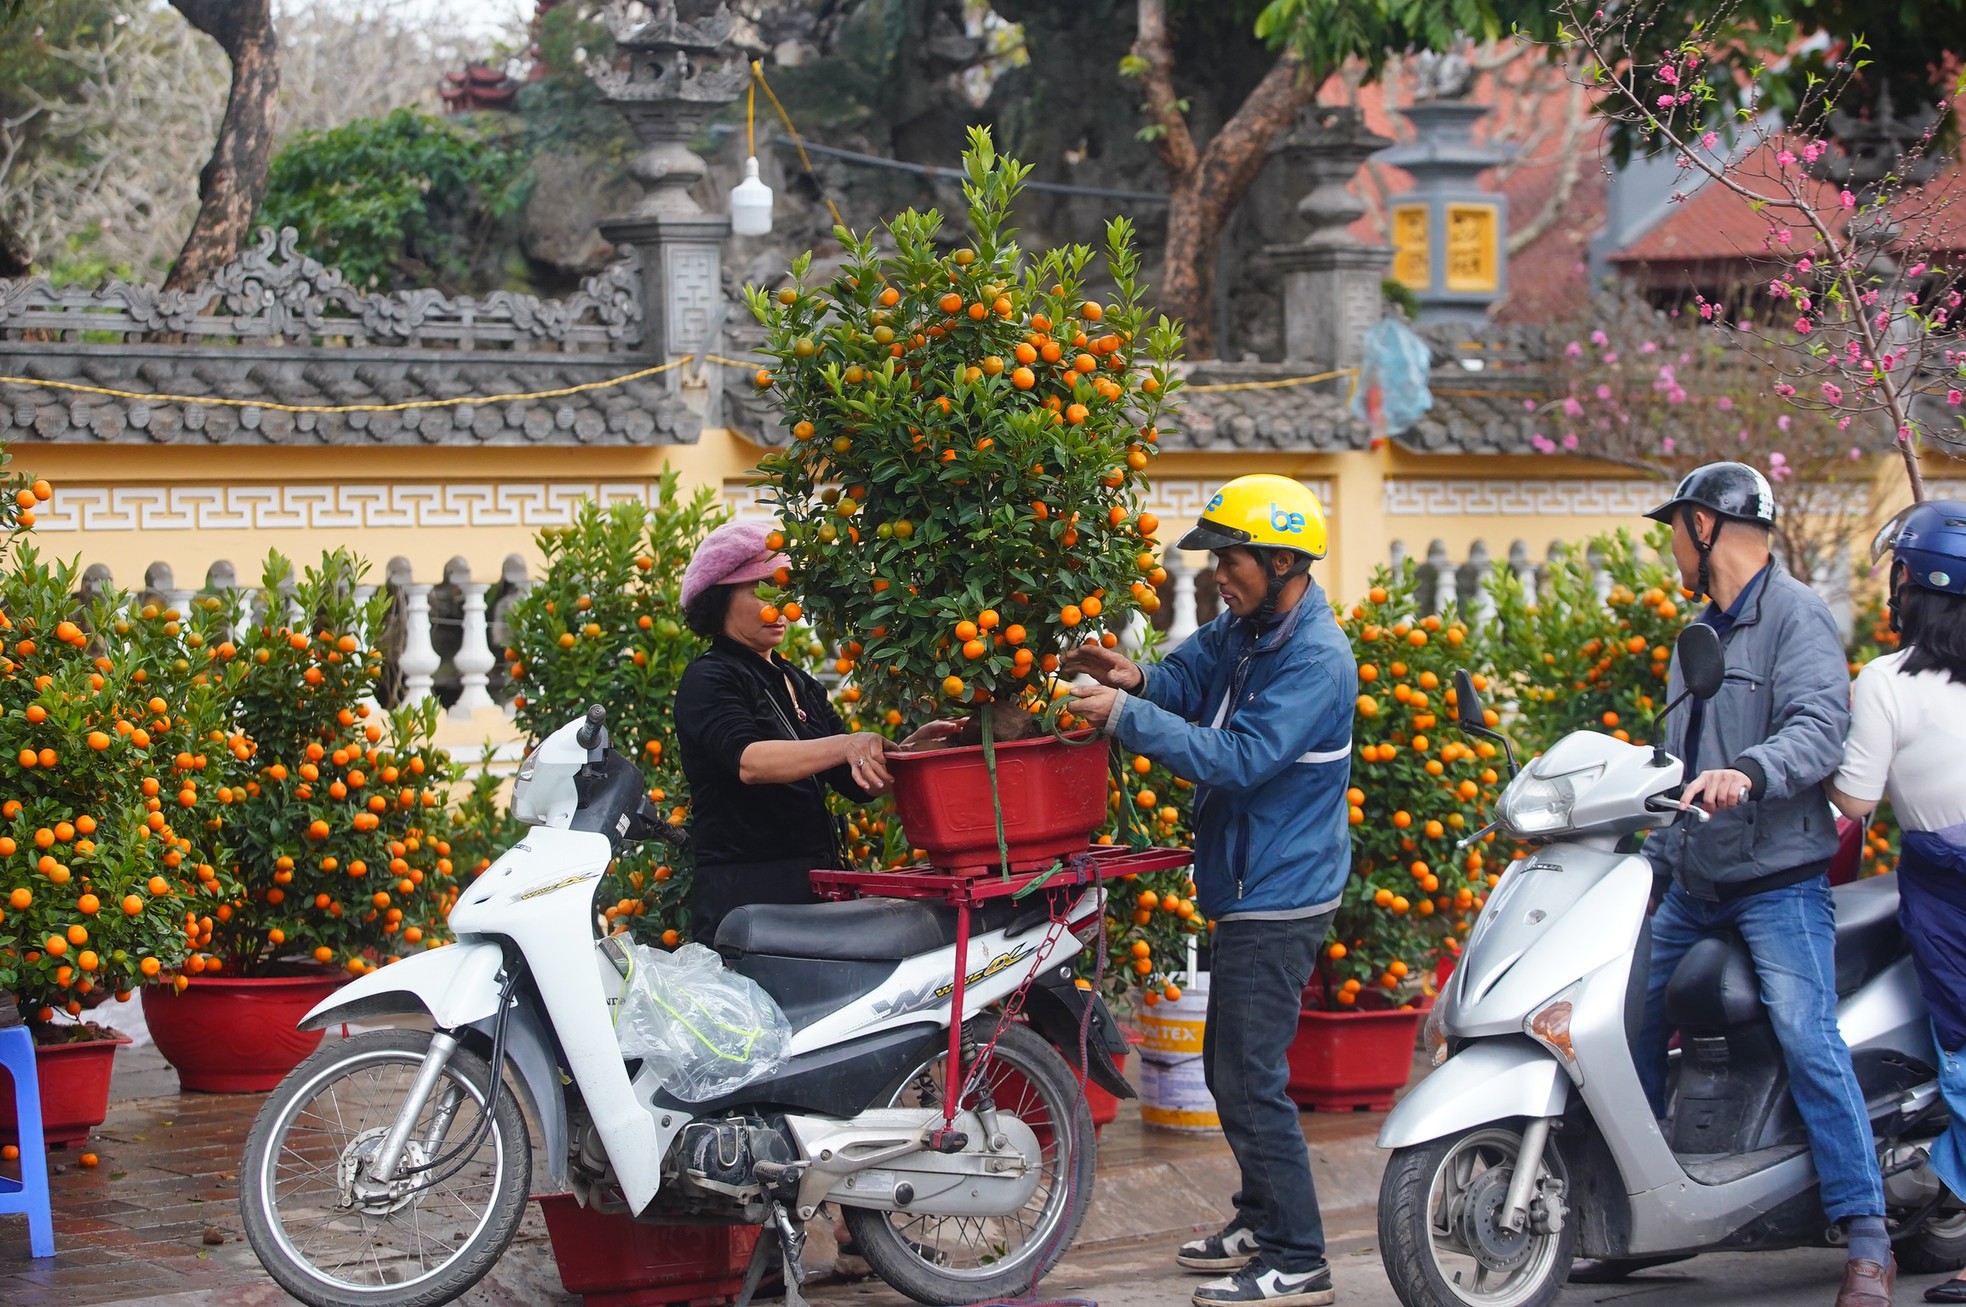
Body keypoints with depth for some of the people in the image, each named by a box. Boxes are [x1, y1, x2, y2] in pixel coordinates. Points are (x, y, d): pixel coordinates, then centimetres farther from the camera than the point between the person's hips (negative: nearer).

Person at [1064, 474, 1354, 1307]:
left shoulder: (1315, 660, -20)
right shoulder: (1243, 631, 8)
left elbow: (1237, 759, -26)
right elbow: (1187, 681, 11)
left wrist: (1127, 716, -27)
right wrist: (1136, 678, -13)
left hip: (1279, 901, -10)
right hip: (1248, 889, 10)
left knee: (1251, 1079, -9)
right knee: (1229, 1069, 18)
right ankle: (1263, 1222, 32)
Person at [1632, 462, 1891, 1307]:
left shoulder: (1796, 618, -8)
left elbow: (1819, 728, -23)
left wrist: (1750, 773, -40)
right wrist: (1651, 859, 24)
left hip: (1778, 879, -9)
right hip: (1693, 883, 9)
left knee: (1807, 1038, -16)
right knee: (1631, 1020, 8)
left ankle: (1868, 1239, -13)